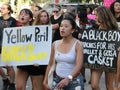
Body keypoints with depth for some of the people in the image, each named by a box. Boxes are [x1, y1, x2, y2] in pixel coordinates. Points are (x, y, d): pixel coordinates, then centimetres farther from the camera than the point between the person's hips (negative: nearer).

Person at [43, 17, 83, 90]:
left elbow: (79, 65, -21)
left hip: (73, 81, -3)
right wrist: (45, 81, 5)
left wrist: (68, 79, -34)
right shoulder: (55, 44, 3)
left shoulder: (78, 44, -10)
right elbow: (50, 65, 8)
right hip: (57, 80, 3)